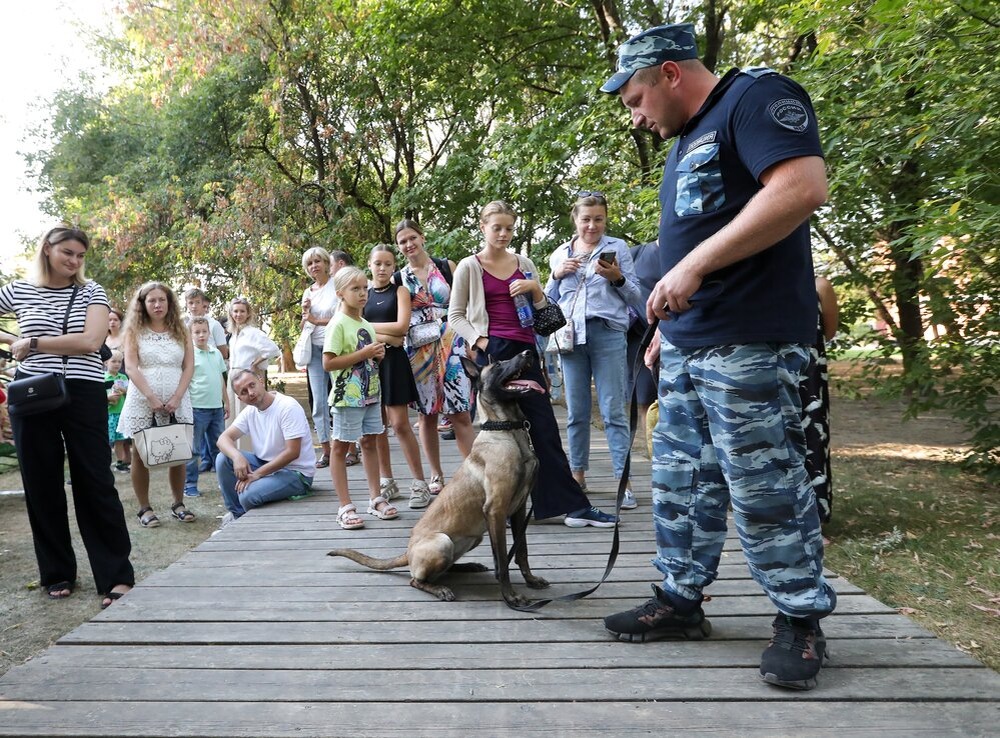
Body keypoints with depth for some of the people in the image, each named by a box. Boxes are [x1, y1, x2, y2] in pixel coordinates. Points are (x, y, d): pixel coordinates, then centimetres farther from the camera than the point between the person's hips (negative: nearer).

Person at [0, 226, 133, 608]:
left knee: (96, 483, -2)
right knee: (41, 484, 8)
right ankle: (57, 572, 22)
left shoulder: (91, 291, 2)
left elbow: (91, 341, -12)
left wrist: (32, 342, -10)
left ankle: (117, 575, 2)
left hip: (84, 395, -2)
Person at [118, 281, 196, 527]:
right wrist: (151, 397, -15)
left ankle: (178, 504, 14)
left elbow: (189, 367, 3)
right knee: (141, 454, 2)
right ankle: (144, 508, 10)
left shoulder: (180, 331, 9)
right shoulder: (134, 331, 5)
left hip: (177, 402, 1)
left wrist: (176, 397, -9)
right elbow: (131, 368, -5)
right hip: (143, 402, -1)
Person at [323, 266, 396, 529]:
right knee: (341, 446, 2)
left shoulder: (366, 324, 11)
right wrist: (363, 354, -21)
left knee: (370, 442, 12)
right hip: (347, 397, -7)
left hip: (371, 394, 7)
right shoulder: (338, 324, -12)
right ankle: (345, 506, 6)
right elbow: (328, 363, -19)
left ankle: (376, 498, 21)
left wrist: (378, 354, 0)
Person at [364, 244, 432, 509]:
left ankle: (420, 483, 0)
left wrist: (368, 327, -4)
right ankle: (387, 481, 18)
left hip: (393, 361, -3)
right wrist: (385, 337, -13)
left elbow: (401, 326, -9)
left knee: (400, 423, -7)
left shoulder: (399, 291, 4)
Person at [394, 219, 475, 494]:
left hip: (450, 345, -2)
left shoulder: (447, 266, 6)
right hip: (417, 350, 2)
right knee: (427, 414, 6)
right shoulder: (399, 278, 9)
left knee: (459, 414, -7)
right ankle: (436, 476, 17)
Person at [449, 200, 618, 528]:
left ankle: (573, 505, 7)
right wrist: (479, 341, -11)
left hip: (525, 350, 4)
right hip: (491, 351, -4)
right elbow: (456, 315, 5)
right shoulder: (469, 267, 4)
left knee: (544, 428, 3)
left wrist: (535, 289, -3)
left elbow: (543, 311, 18)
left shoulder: (524, 264, 13)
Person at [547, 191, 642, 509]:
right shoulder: (559, 254, 15)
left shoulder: (617, 247, 6)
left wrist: (617, 278, -14)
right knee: (576, 412, 9)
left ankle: (623, 481, -3)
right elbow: (549, 300, 18)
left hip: (607, 333, -3)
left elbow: (634, 296, 5)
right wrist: (557, 275, 0)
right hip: (570, 335, 3)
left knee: (613, 411, -5)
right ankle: (577, 474, 20)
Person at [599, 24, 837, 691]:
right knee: (681, 482, 12)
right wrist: (665, 329, 23)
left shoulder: (756, 97, -7)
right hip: (686, 346, 9)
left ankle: (802, 620, 17)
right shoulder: (688, 142, 21)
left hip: (747, 345, -9)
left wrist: (693, 265, -23)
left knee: (765, 490, -1)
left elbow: (804, 187, -23)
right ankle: (681, 600, 25)